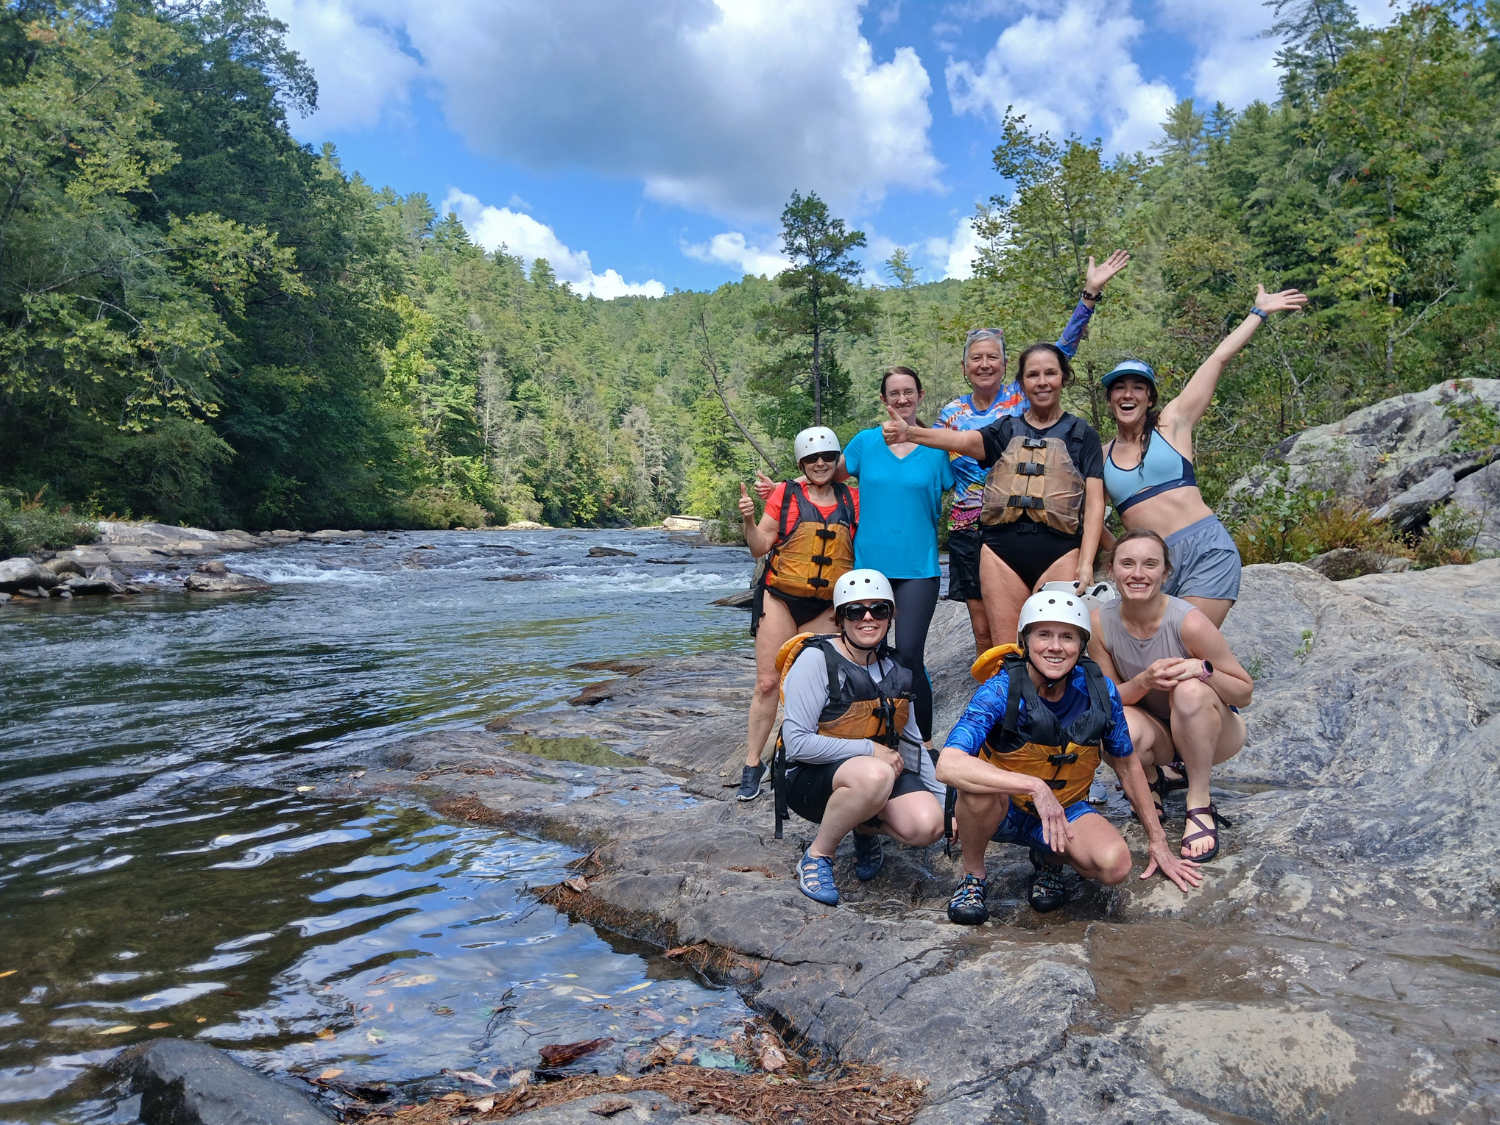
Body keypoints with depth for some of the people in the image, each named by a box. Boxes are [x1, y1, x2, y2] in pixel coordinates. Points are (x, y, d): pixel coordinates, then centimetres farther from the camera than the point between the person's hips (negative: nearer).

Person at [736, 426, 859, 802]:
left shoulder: (851, 499, 7)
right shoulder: (785, 494, 1)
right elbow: (760, 547, 2)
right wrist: (748, 520, -16)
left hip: (827, 607, 2)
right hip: (781, 599, -2)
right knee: (768, 682, -3)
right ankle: (752, 763, 7)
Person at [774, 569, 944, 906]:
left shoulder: (895, 670, 6)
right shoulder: (817, 659, -14)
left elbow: (911, 742, 16)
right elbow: (797, 743, -21)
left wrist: (944, 801, 11)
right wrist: (869, 749, -19)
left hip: (881, 769, 6)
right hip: (810, 777, -5)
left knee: (928, 824, -24)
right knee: (875, 775, -39)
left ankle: (867, 828, 11)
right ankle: (816, 856, -12)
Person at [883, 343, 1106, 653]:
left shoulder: (1082, 435, 9)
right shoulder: (1006, 430, 12)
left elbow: (1094, 503, 3)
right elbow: (962, 440, -9)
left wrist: (1086, 563, -10)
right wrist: (910, 433, -28)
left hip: (1059, 551, -1)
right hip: (1003, 550, 2)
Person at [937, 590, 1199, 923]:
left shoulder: (1100, 692, -13)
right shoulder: (1000, 690, -25)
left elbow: (1127, 765, 4)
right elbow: (948, 766, -39)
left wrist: (1158, 842, 9)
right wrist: (1035, 786, -46)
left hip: (1063, 810, 3)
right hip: (998, 811, -2)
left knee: (1115, 865, -27)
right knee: (979, 785, -37)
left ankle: (1049, 860, 7)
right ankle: (972, 877, -8)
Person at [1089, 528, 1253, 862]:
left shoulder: (1189, 622, -25)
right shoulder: (1100, 622, -16)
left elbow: (1245, 692, -14)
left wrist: (1203, 669, -35)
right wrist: (1145, 680, -31)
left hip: (1212, 733, -2)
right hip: (1156, 733, 2)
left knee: (1190, 689, -34)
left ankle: (1200, 806, -17)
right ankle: (1151, 781, 5)